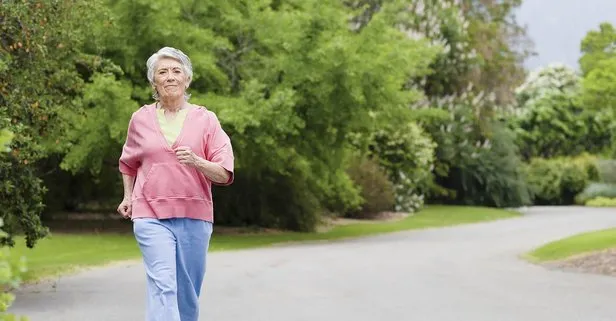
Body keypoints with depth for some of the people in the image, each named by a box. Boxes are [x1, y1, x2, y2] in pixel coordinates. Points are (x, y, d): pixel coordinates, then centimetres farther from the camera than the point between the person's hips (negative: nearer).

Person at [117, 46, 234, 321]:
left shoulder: (205, 120, 2)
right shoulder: (141, 119, 6)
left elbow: (224, 174, -3)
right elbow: (128, 162, 27)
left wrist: (195, 162, -20)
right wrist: (128, 196, 20)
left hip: (195, 216, 1)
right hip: (151, 215, -1)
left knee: (187, 291, 9)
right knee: (162, 284, -17)